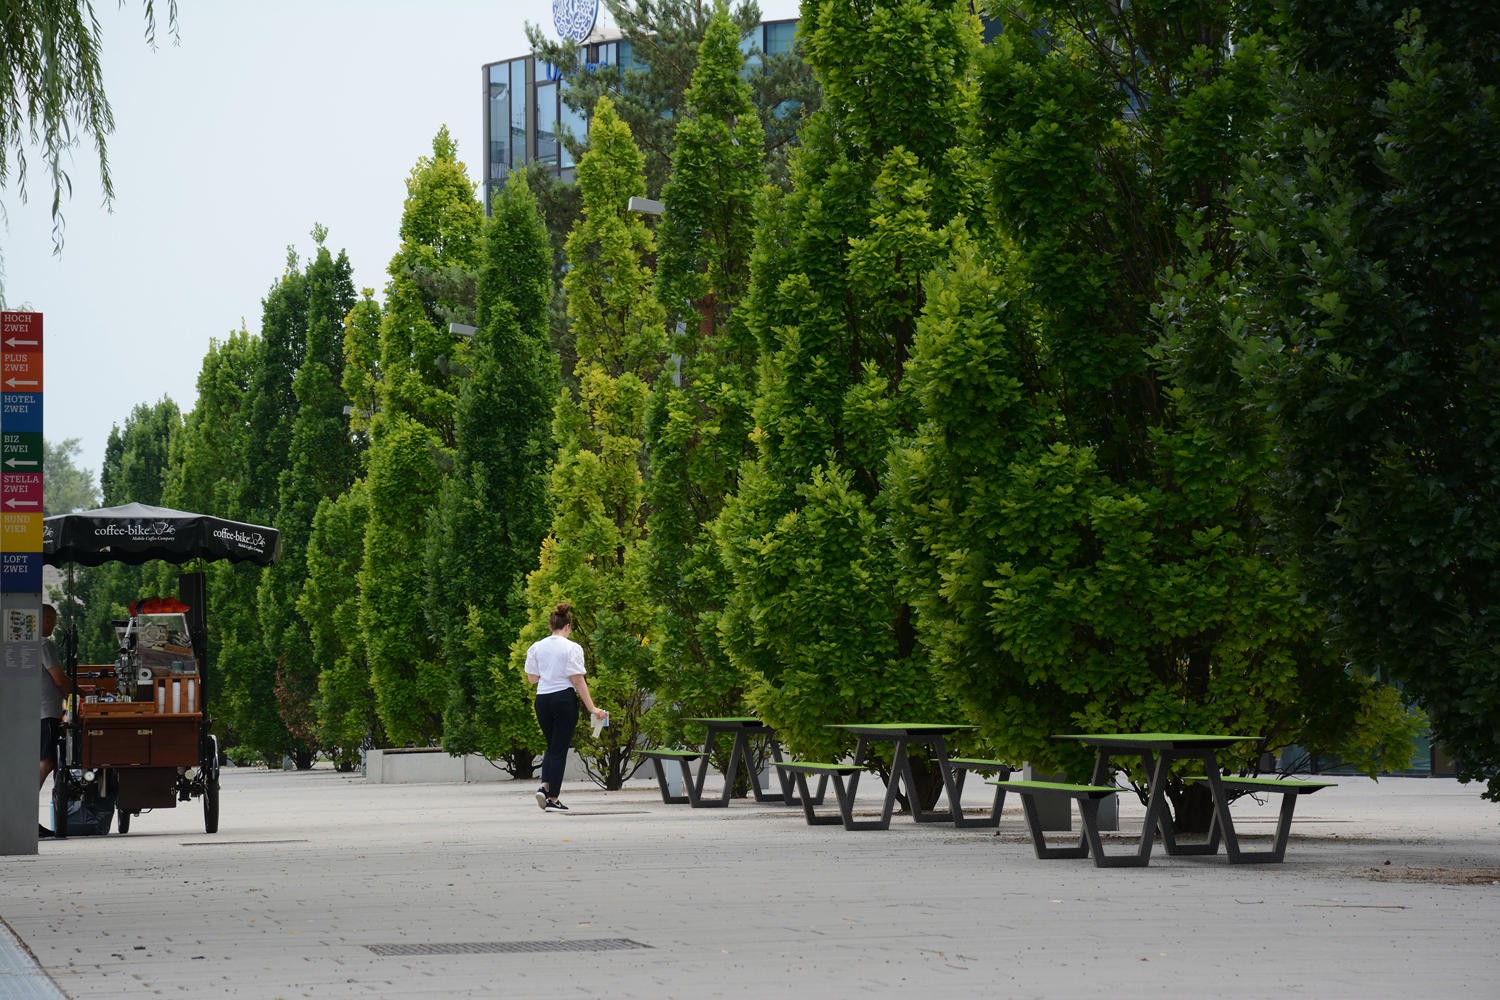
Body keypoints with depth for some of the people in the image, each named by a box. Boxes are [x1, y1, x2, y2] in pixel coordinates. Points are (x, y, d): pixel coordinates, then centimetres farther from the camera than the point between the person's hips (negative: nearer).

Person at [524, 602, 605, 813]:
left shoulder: (536, 647, 4)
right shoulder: (571, 648, -9)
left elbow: (531, 679, 9)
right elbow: (578, 680, -12)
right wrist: (592, 708, -9)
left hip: (542, 700, 4)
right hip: (564, 699, -4)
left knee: (552, 746, 19)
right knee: (559, 749, 2)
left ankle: (544, 785, -2)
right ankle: (553, 799, 2)